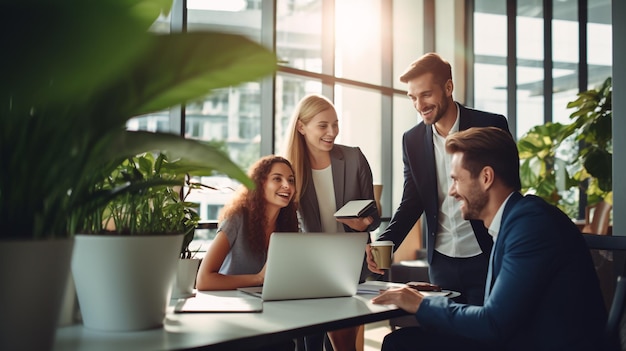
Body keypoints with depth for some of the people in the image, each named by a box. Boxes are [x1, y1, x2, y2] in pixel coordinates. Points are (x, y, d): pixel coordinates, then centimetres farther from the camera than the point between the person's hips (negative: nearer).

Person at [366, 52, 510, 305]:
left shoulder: (491, 126, -6)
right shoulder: (412, 140, 4)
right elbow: (411, 202, 8)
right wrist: (384, 244, -8)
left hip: (486, 258, -3)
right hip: (441, 262, 3)